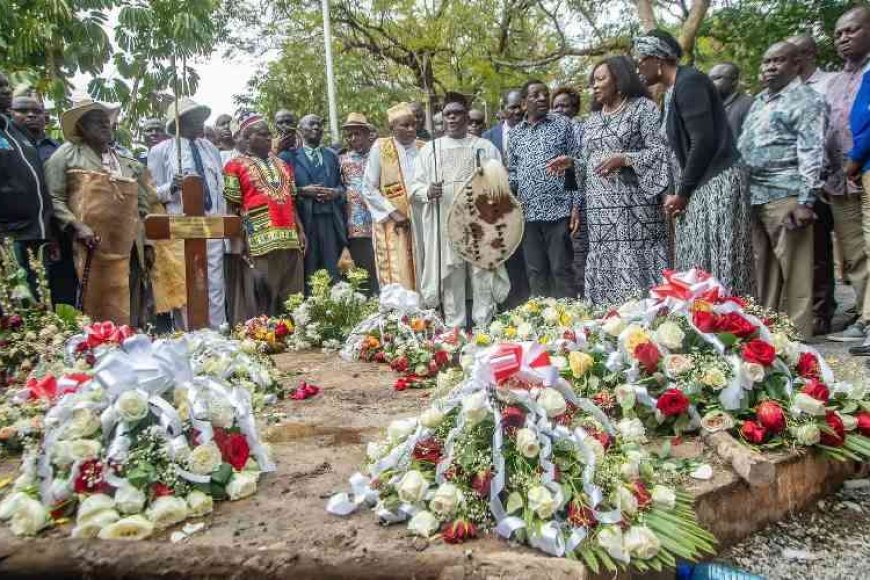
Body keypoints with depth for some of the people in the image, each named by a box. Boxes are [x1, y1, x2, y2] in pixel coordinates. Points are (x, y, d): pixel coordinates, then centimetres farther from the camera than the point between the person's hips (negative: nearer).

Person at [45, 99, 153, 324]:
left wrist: (147, 244, 15)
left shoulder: (128, 164, 19)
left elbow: (142, 207, 20)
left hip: (123, 252, 4)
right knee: (89, 306, -5)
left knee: (120, 312, 4)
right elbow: (53, 198, -3)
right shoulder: (68, 154, 5)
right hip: (87, 249, -4)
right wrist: (76, 227, -15)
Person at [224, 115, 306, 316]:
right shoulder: (236, 165, 4)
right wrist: (241, 240, -9)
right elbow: (232, 206, -1)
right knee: (265, 297, -3)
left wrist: (301, 230, 10)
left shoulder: (282, 165, 21)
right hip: (260, 241, -5)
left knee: (293, 296, 5)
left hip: (290, 238, 5)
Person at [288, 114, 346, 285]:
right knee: (307, 270, -3)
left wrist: (335, 192, -3)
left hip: (330, 218, 3)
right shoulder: (289, 156, 8)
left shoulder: (331, 155, 21)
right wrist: (302, 191, -13)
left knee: (332, 269, 0)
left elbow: (342, 184, 17)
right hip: (303, 218, -3)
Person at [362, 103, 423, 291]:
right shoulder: (380, 149, -2)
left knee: (423, 275, 6)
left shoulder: (424, 148, 6)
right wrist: (392, 213, -11)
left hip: (423, 221, 3)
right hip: (393, 224, -3)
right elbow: (369, 189, -3)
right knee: (398, 277, -5)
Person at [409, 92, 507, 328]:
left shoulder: (485, 147, 11)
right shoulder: (430, 149, 12)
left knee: (483, 277, -1)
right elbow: (415, 186, 8)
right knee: (450, 280, 1)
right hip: (443, 227, 1)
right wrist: (427, 192, -14)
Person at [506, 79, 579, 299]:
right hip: (527, 213, 3)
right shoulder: (515, 133, 13)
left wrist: (576, 206, -7)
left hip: (558, 210, -3)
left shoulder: (563, 125, 4)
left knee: (561, 270, -2)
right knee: (535, 272, 6)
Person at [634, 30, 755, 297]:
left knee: (716, 268, -8)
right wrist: (674, 192, 8)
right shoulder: (673, 90, 18)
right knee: (697, 269, 9)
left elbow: (704, 141, -18)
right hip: (697, 188, 10)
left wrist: (682, 192, -12)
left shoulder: (689, 81, -10)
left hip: (714, 186, -10)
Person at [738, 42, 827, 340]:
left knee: (793, 270, -4)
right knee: (763, 268, 12)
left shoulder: (805, 100, -3)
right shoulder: (759, 101, 20)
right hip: (753, 196, 8)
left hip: (785, 196, -7)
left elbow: (811, 154, -11)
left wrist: (806, 201, -19)